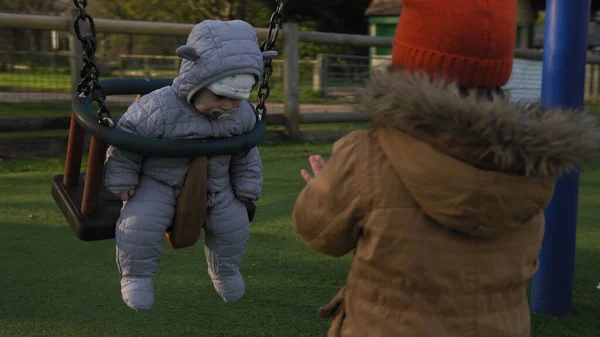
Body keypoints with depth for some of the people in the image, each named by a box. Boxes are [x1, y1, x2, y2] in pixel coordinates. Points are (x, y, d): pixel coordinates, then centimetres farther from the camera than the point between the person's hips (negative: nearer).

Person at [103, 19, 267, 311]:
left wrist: (247, 185, 8)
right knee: (141, 221, -23)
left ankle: (225, 269, 30)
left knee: (234, 223, 0)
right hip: (157, 181, -4)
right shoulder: (159, 109, -29)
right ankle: (136, 274, 1)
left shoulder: (241, 115, -12)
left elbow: (246, 152, 6)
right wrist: (122, 181, -11)